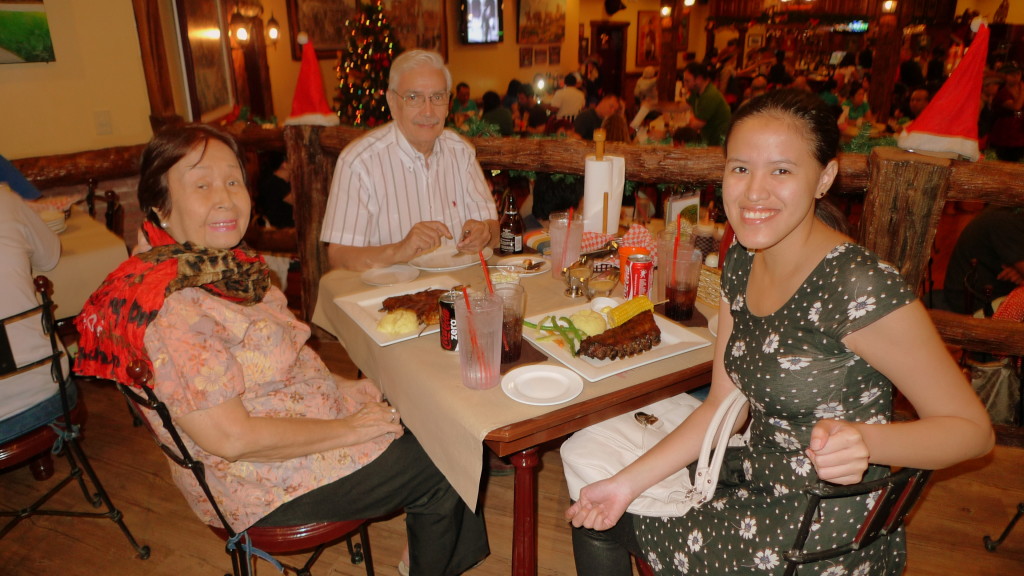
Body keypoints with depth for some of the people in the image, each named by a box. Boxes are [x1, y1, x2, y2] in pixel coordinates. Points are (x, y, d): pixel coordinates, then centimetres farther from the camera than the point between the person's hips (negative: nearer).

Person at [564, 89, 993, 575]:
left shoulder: (860, 288, -26)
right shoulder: (742, 261, -4)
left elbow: (972, 428, -16)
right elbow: (725, 405, -1)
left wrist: (864, 440, -36)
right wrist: (629, 481, -8)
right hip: (759, 480, 6)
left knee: (606, 525, 0)